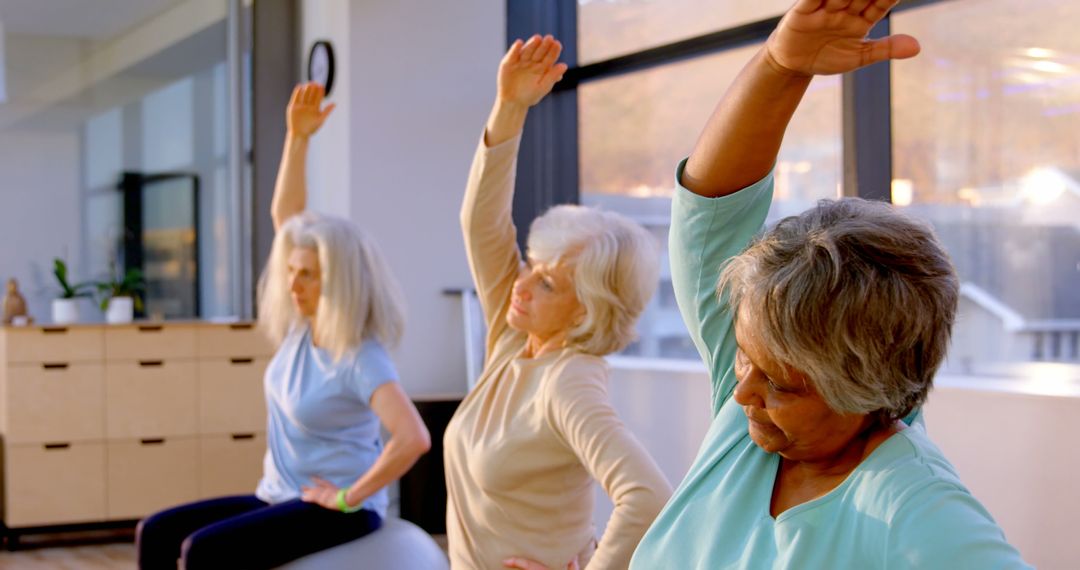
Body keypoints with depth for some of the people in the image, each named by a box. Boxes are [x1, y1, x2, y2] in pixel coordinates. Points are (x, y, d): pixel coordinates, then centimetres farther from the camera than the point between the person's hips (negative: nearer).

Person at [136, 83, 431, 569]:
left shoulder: (361, 358, -19)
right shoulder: (302, 324, 3)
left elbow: (414, 438, -33)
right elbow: (285, 214, 6)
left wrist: (350, 497, -22)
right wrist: (297, 137, -3)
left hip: (331, 512, -8)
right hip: (279, 498, 8)